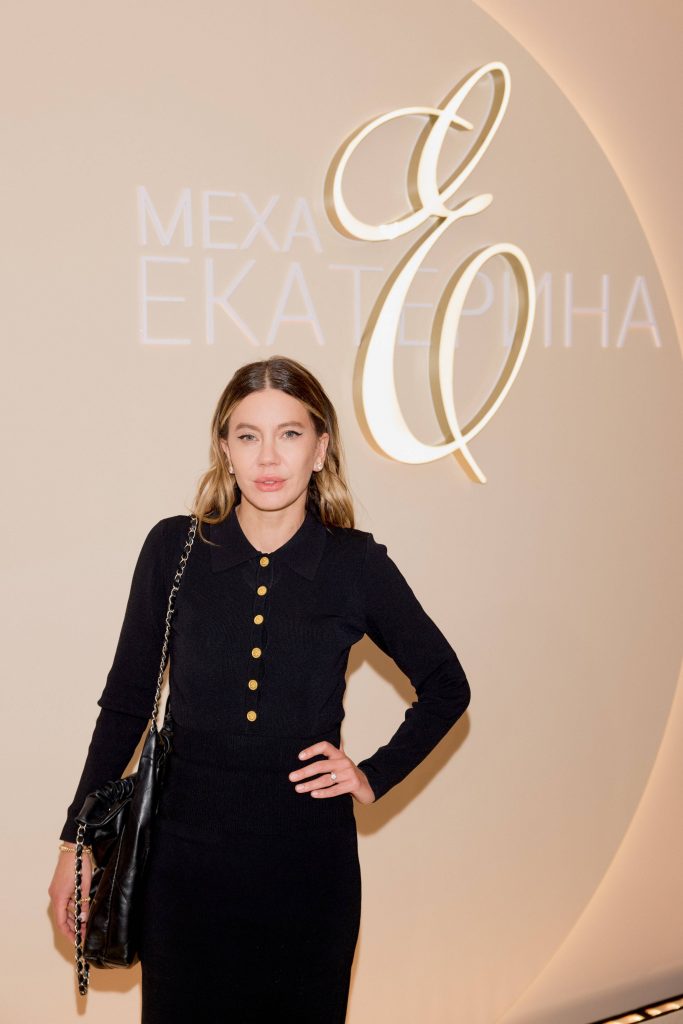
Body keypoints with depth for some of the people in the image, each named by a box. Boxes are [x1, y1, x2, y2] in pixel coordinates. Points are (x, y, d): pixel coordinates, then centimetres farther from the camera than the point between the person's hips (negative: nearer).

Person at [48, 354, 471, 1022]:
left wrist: (376, 777, 1)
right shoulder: (175, 549, -3)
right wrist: (76, 842, 5)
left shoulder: (357, 565, -4)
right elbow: (125, 703, 5)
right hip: (187, 860, 0)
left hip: (310, 866, 0)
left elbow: (446, 688, 10)